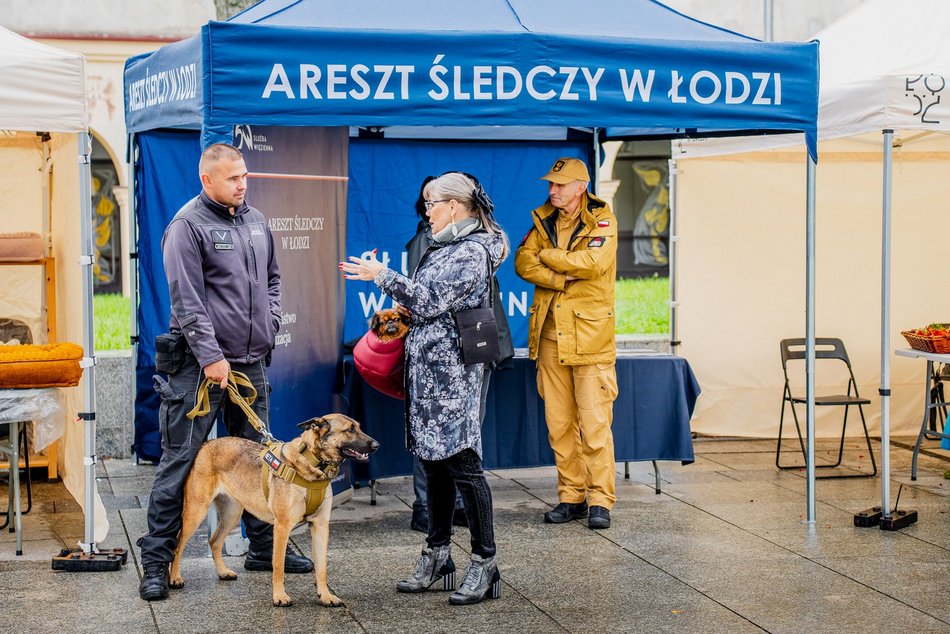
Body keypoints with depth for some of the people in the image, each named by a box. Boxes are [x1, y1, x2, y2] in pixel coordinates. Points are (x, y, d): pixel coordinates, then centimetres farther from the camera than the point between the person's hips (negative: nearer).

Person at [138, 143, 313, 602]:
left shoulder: (256, 221, 13)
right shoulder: (188, 225, -10)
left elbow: (272, 279, 25)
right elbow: (187, 300, -16)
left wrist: (269, 325, 11)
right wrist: (210, 356, -19)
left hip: (251, 362, 7)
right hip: (201, 365, -7)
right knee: (180, 461, -4)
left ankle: (264, 547, 26)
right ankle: (156, 562, 2)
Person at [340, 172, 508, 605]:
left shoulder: (472, 252, -13)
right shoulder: (446, 246, 18)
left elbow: (428, 301, -18)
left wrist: (381, 276, -12)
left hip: (452, 372, -10)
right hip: (427, 368, 10)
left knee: (462, 463, -9)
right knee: (433, 463, 12)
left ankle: (484, 564, -4)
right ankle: (438, 557, 20)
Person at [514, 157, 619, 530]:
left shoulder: (601, 220, -3)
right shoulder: (543, 219, 12)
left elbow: (594, 262, -20)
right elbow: (523, 262, 0)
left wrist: (547, 256, -8)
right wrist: (561, 279, -15)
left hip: (590, 336, -5)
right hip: (550, 335, 5)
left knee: (595, 422, -6)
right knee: (559, 422, 8)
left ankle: (600, 500, 0)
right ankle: (571, 497, 16)